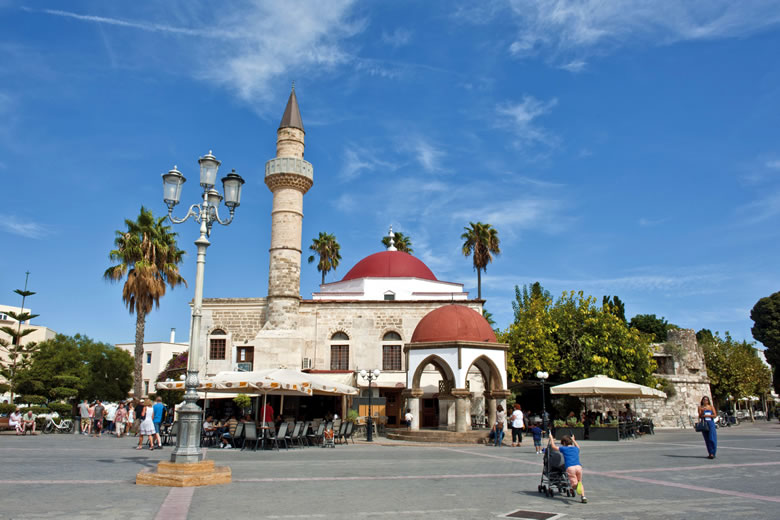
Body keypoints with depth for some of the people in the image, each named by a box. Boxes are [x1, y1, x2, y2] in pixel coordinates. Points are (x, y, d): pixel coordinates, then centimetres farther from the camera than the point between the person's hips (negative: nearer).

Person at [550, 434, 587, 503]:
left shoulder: (564, 449, 12)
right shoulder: (576, 449, 22)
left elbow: (553, 446, 25)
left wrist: (551, 438, 39)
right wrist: (573, 440, 63)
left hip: (570, 468, -4)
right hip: (578, 466, 4)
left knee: (574, 484, -8)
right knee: (580, 483, 20)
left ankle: (577, 485, -43)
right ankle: (584, 497, 4)